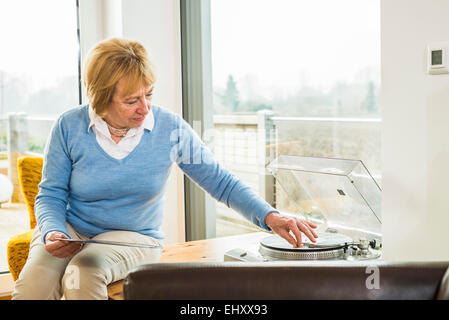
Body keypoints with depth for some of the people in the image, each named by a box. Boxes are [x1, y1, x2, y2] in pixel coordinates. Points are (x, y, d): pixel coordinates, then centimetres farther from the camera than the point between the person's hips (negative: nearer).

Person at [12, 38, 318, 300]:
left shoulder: (170, 128, -9)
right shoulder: (69, 127, -8)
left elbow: (221, 181, -5)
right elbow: (50, 195, 1)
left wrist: (270, 216, -19)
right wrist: (53, 233, -21)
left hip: (134, 237, -1)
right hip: (70, 230, 1)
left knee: (82, 275, -33)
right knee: (32, 283, -30)